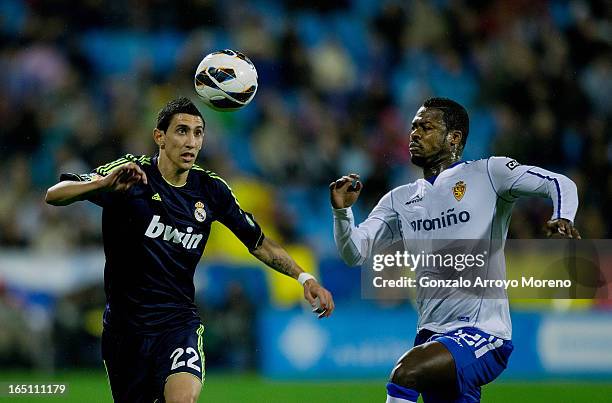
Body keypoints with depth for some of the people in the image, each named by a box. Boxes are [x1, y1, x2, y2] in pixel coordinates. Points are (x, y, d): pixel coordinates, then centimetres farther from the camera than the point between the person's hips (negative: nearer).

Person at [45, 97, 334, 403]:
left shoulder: (211, 189, 2)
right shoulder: (131, 174, -9)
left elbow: (258, 243, 14)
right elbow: (54, 195, -19)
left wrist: (304, 277, 2)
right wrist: (104, 183, -38)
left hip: (179, 321, 1)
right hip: (125, 326, -1)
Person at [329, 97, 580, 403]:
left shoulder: (486, 174, -1)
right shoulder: (400, 199, 15)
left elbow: (559, 183, -8)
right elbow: (354, 254, 10)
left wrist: (562, 219, -30)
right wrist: (342, 211, -9)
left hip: (483, 333, -7)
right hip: (431, 334, 7)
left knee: (405, 373, -29)